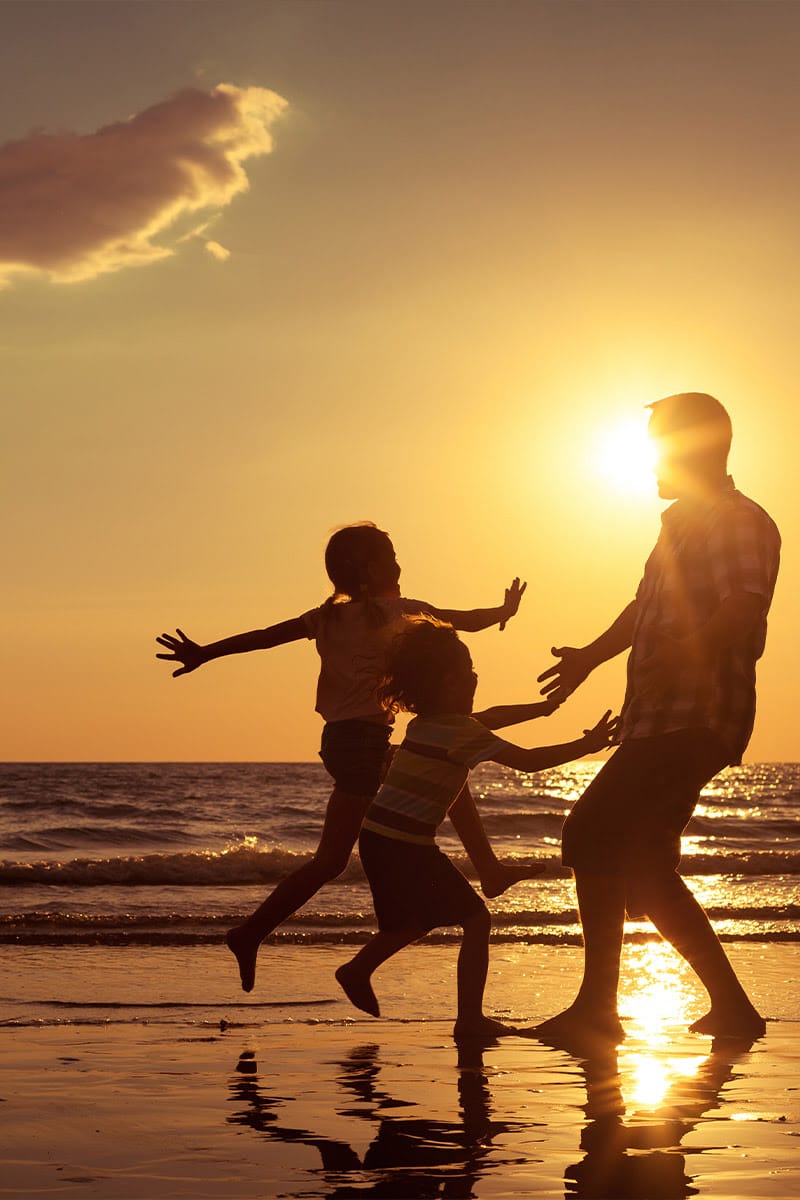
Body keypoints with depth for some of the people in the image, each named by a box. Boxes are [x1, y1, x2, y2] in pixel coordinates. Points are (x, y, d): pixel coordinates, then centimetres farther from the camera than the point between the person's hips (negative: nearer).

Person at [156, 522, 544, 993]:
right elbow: (467, 620, 1)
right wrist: (506, 610, 20)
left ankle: (490, 870, 30)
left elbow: (266, 635, 3)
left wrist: (204, 654, 2)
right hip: (362, 738, -9)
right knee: (331, 859, -6)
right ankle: (251, 935, -6)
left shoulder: (329, 615, 9)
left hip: (341, 737, 9)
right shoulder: (393, 611, -8)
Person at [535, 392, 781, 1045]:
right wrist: (591, 656, 43)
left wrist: (689, 650, -40)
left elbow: (746, 604, -25)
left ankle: (596, 1007, -16)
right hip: (661, 723, 10)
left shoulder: (740, 522, -8)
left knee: (592, 836, -18)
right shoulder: (681, 524, 22)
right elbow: (647, 607, 35)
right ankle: (731, 1006, 16)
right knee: (643, 870, 11)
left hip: (697, 718, -10)